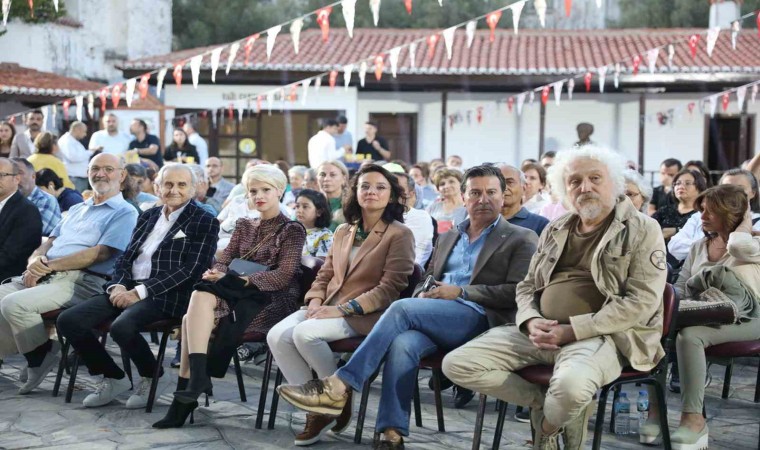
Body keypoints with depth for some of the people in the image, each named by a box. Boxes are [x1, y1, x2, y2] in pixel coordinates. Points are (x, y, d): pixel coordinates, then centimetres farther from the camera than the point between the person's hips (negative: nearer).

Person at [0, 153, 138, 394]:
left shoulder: (124, 214, 1)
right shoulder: (76, 210, 26)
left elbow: (100, 253, -12)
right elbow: (49, 243, 20)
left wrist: (49, 265, -13)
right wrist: (35, 262, -5)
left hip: (80, 281, -8)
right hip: (43, 276, 8)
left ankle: (41, 357, -4)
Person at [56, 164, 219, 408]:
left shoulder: (204, 222, 0)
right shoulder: (148, 216, 19)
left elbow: (191, 270, -10)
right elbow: (126, 257, 18)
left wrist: (141, 291, -16)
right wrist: (119, 285, -5)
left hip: (166, 296, -7)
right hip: (128, 289, 7)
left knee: (122, 326, -34)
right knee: (68, 320, -11)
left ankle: (152, 376, -3)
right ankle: (113, 378, 7)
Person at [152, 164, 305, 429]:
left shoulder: (292, 230, 4)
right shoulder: (244, 226, 22)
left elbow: (284, 275, -8)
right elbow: (224, 261, 14)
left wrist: (243, 280, -19)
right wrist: (217, 274, -11)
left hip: (272, 300, -5)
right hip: (239, 297, 5)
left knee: (202, 295, -29)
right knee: (193, 316, -27)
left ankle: (198, 376, -31)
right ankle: (195, 380, -33)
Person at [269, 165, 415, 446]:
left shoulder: (400, 235, -3)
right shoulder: (343, 232, 18)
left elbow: (390, 289, -11)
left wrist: (342, 309, -18)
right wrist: (315, 302, -4)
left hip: (365, 315, -7)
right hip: (328, 308, 7)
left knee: (305, 334, -30)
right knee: (277, 336, -18)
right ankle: (316, 409, -10)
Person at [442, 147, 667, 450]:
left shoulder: (643, 230, -2)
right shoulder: (554, 231, 16)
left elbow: (641, 302, -11)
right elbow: (527, 286, 19)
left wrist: (572, 330, -17)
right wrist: (531, 322, -5)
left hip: (602, 335, -6)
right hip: (542, 333, 6)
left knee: (571, 383, -40)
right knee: (457, 364, -9)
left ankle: (548, 426, -3)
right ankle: (549, 404, 0)